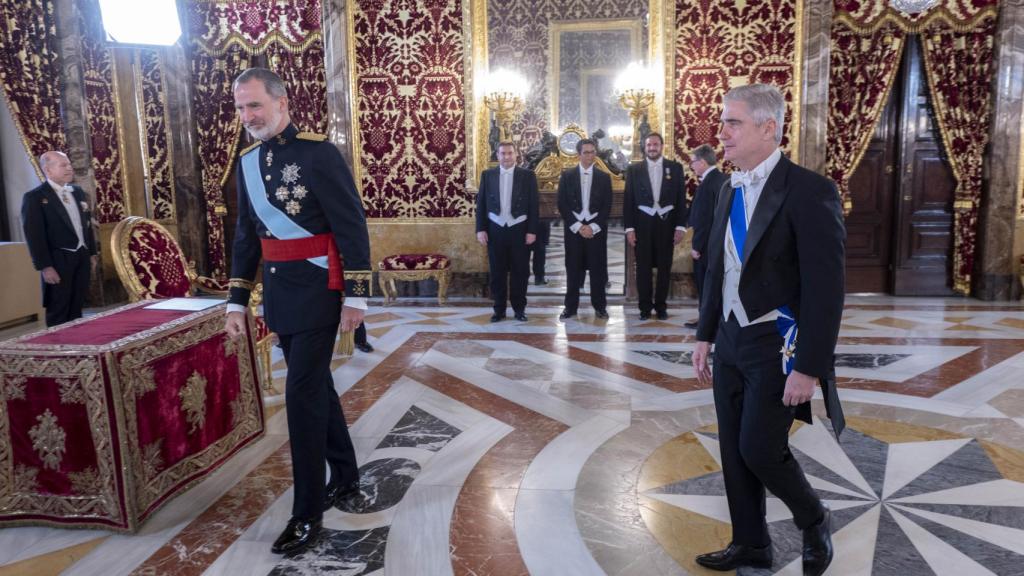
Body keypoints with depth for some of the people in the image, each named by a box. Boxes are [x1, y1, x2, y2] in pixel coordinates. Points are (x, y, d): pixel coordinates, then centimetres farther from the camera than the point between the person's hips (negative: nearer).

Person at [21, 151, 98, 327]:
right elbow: (34, 235, -12)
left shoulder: (78, 192, 13)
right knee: (58, 312, 2)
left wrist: (92, 253, 15)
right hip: (58, 260, -6)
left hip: (82, 257, 6)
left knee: (76, 309, 13)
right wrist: (45, 266, -17)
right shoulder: (34, 197, -8)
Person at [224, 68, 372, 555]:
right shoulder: (248, 162, 9)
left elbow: (353, 227, -13)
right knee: (316, 384, 16)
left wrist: (356, 295, -15)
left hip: (316, 290, -7)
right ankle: (346, 478, 34)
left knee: (303, 393, -6)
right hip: (278, 293, 7)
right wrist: (236, 301, 12)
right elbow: (246, 235, 14)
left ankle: (307, 514, 7)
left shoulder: (319, 153, -12)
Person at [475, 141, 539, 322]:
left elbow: (534, 205, -1)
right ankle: (499, 309, 16)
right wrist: (480, 229, -3)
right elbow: (481, 203, 5)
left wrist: (532, 231, -7)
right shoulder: (487, 175, 5)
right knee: (497, 272, 6)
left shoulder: (528, 175, 0)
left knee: (520, 271, 5)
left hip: (519, 230, -1)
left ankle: (519, 308, 17)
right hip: (495, 230, 1)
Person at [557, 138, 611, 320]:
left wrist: (593, 227, -10)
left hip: (596, 229, 1)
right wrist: (578, 226, -10)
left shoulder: (604, 177, 6)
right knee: (573, 268, 3)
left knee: (598, 268, 3)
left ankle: (599, 306, 13)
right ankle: (571, 306, 11)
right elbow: (562, 205, -2)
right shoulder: (567, 176, 3)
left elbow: (607, 206, 2)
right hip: (573, 228, 0)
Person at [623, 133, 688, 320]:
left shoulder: (675, 168, 4)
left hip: (666, 223, 0)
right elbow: (628, 199, 2)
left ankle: (661, 305, 17)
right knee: (643, 267, 4)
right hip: (643, 223, 0)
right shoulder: (634, 169, 4)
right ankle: (645, 306, 13)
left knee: (664, 267, 6)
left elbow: (681, 198, 3)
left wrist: (680, 226, -3)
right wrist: (629, 228, -5)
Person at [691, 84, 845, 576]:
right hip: (731, 344, 7)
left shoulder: (808, 191, -15)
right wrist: (705, 336, 13)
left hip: (778, 348, -7)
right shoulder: (732, 192, 7)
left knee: (760, 449, -3)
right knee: (733, 451, 12)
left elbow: (825, 289, -18)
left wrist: (809, 367, -19)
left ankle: (814, 524, 27)